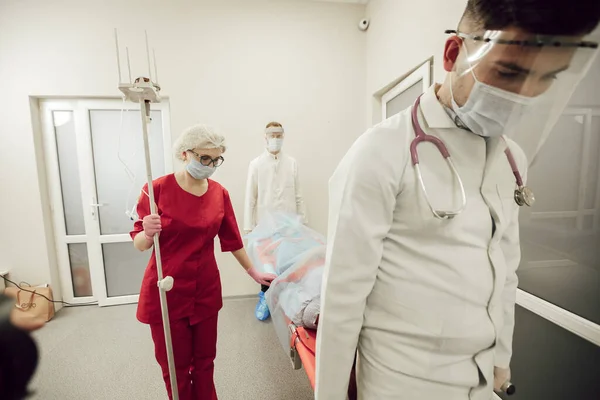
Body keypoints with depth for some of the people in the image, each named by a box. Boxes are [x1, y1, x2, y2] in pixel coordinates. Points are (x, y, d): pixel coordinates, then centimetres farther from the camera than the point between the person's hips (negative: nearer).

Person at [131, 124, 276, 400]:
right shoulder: (158, 189, -13)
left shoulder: (220, 193, -2)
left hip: (206, 291, 3)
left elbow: (232, 239, 7)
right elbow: (139, 244, -6)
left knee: (204, 361, 16)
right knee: (175, 367, 14)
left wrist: (254, 273, 13)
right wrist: (148, 234, -29)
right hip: (166, 292, -2)